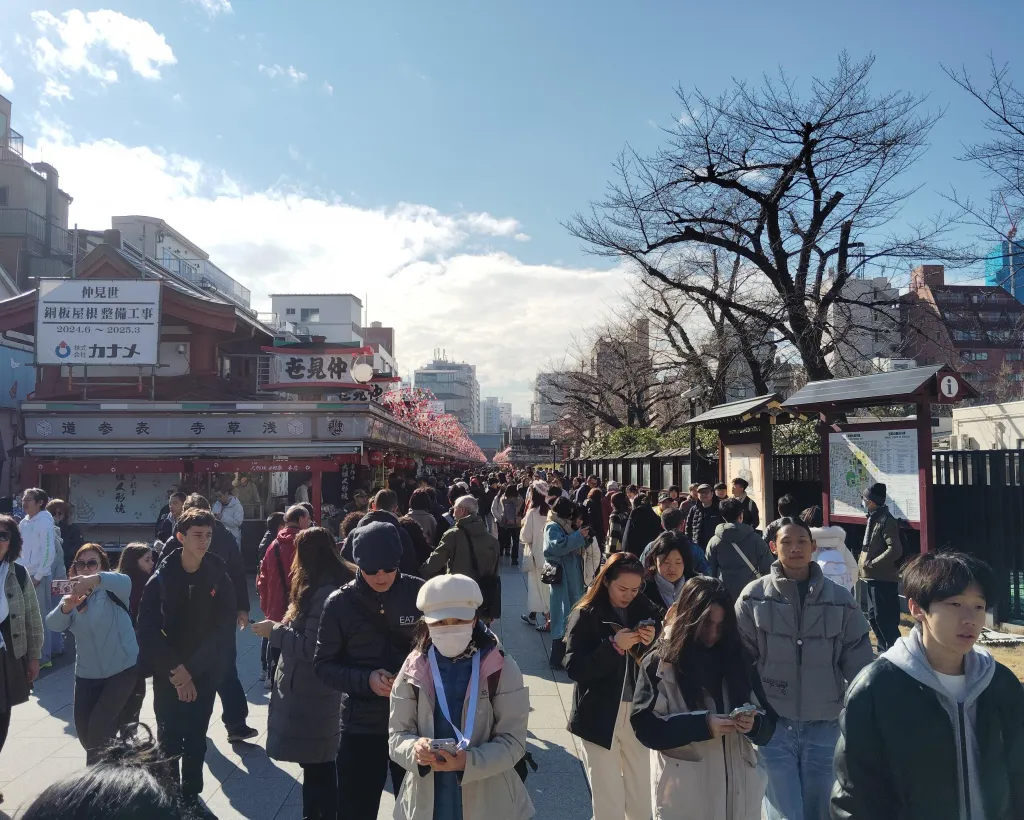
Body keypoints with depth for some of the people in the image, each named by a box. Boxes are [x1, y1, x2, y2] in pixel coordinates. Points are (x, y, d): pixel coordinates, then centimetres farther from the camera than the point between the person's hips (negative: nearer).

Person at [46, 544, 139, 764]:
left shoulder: (112, 591, -9)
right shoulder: (72, 597, 7)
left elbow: (124, 581, -34)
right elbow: (54, 624, -12)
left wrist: (95, 579, -55)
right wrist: (66, 607, -35)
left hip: (123, 669, -6)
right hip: (87, 674, 6)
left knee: (100, 724, -12)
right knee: (83, 728, 10)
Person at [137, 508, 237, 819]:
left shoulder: (220, 579, -7)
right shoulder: (161, 579, -9)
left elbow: (224, 630, -9)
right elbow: (147, 631, -11)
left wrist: (191, 669, -15)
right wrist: (175, 670, -16)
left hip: (205, 675, 1)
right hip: (168, 675, -1)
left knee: (196, 740, 11)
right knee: (169, 741, 6)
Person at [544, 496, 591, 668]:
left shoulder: (565, 526, 17)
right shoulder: (552, 527, -9)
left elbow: (575, 548, 23)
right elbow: (557, 545, -26)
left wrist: (583, 537, 4)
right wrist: (579, 536, -21)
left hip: (573, 577, 9)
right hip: (562, 577, -9)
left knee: (572, 612, 12)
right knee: (564, 615, -8)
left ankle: (567, 653, 20)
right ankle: (558, 657, -3)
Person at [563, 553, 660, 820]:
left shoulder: (646, 611, 2)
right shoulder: (586, 615, -8)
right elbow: (574, 669, -15)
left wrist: (651, 644, -13)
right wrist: (614, 646, -23)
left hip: (637, 714, 4)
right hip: (599, 716, -4)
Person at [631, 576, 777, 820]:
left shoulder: (739, 661, 6)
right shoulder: (659, 664, -4)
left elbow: (768, 725, 7)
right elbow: (645, 726, -11)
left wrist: (754, 724, -15)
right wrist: (703, 725, -20)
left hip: (740, 791, 3)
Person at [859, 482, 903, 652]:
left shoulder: (886, 520, -14)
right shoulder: (874, 518, 15)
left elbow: (895, 550, -23)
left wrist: (872, 563, -19)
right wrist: (865, 564, 9)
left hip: (883, 579, -10)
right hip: (872, 578, 10)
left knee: (885, 619, -5)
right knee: (873, 618, 16)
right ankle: (884, 651, 27)